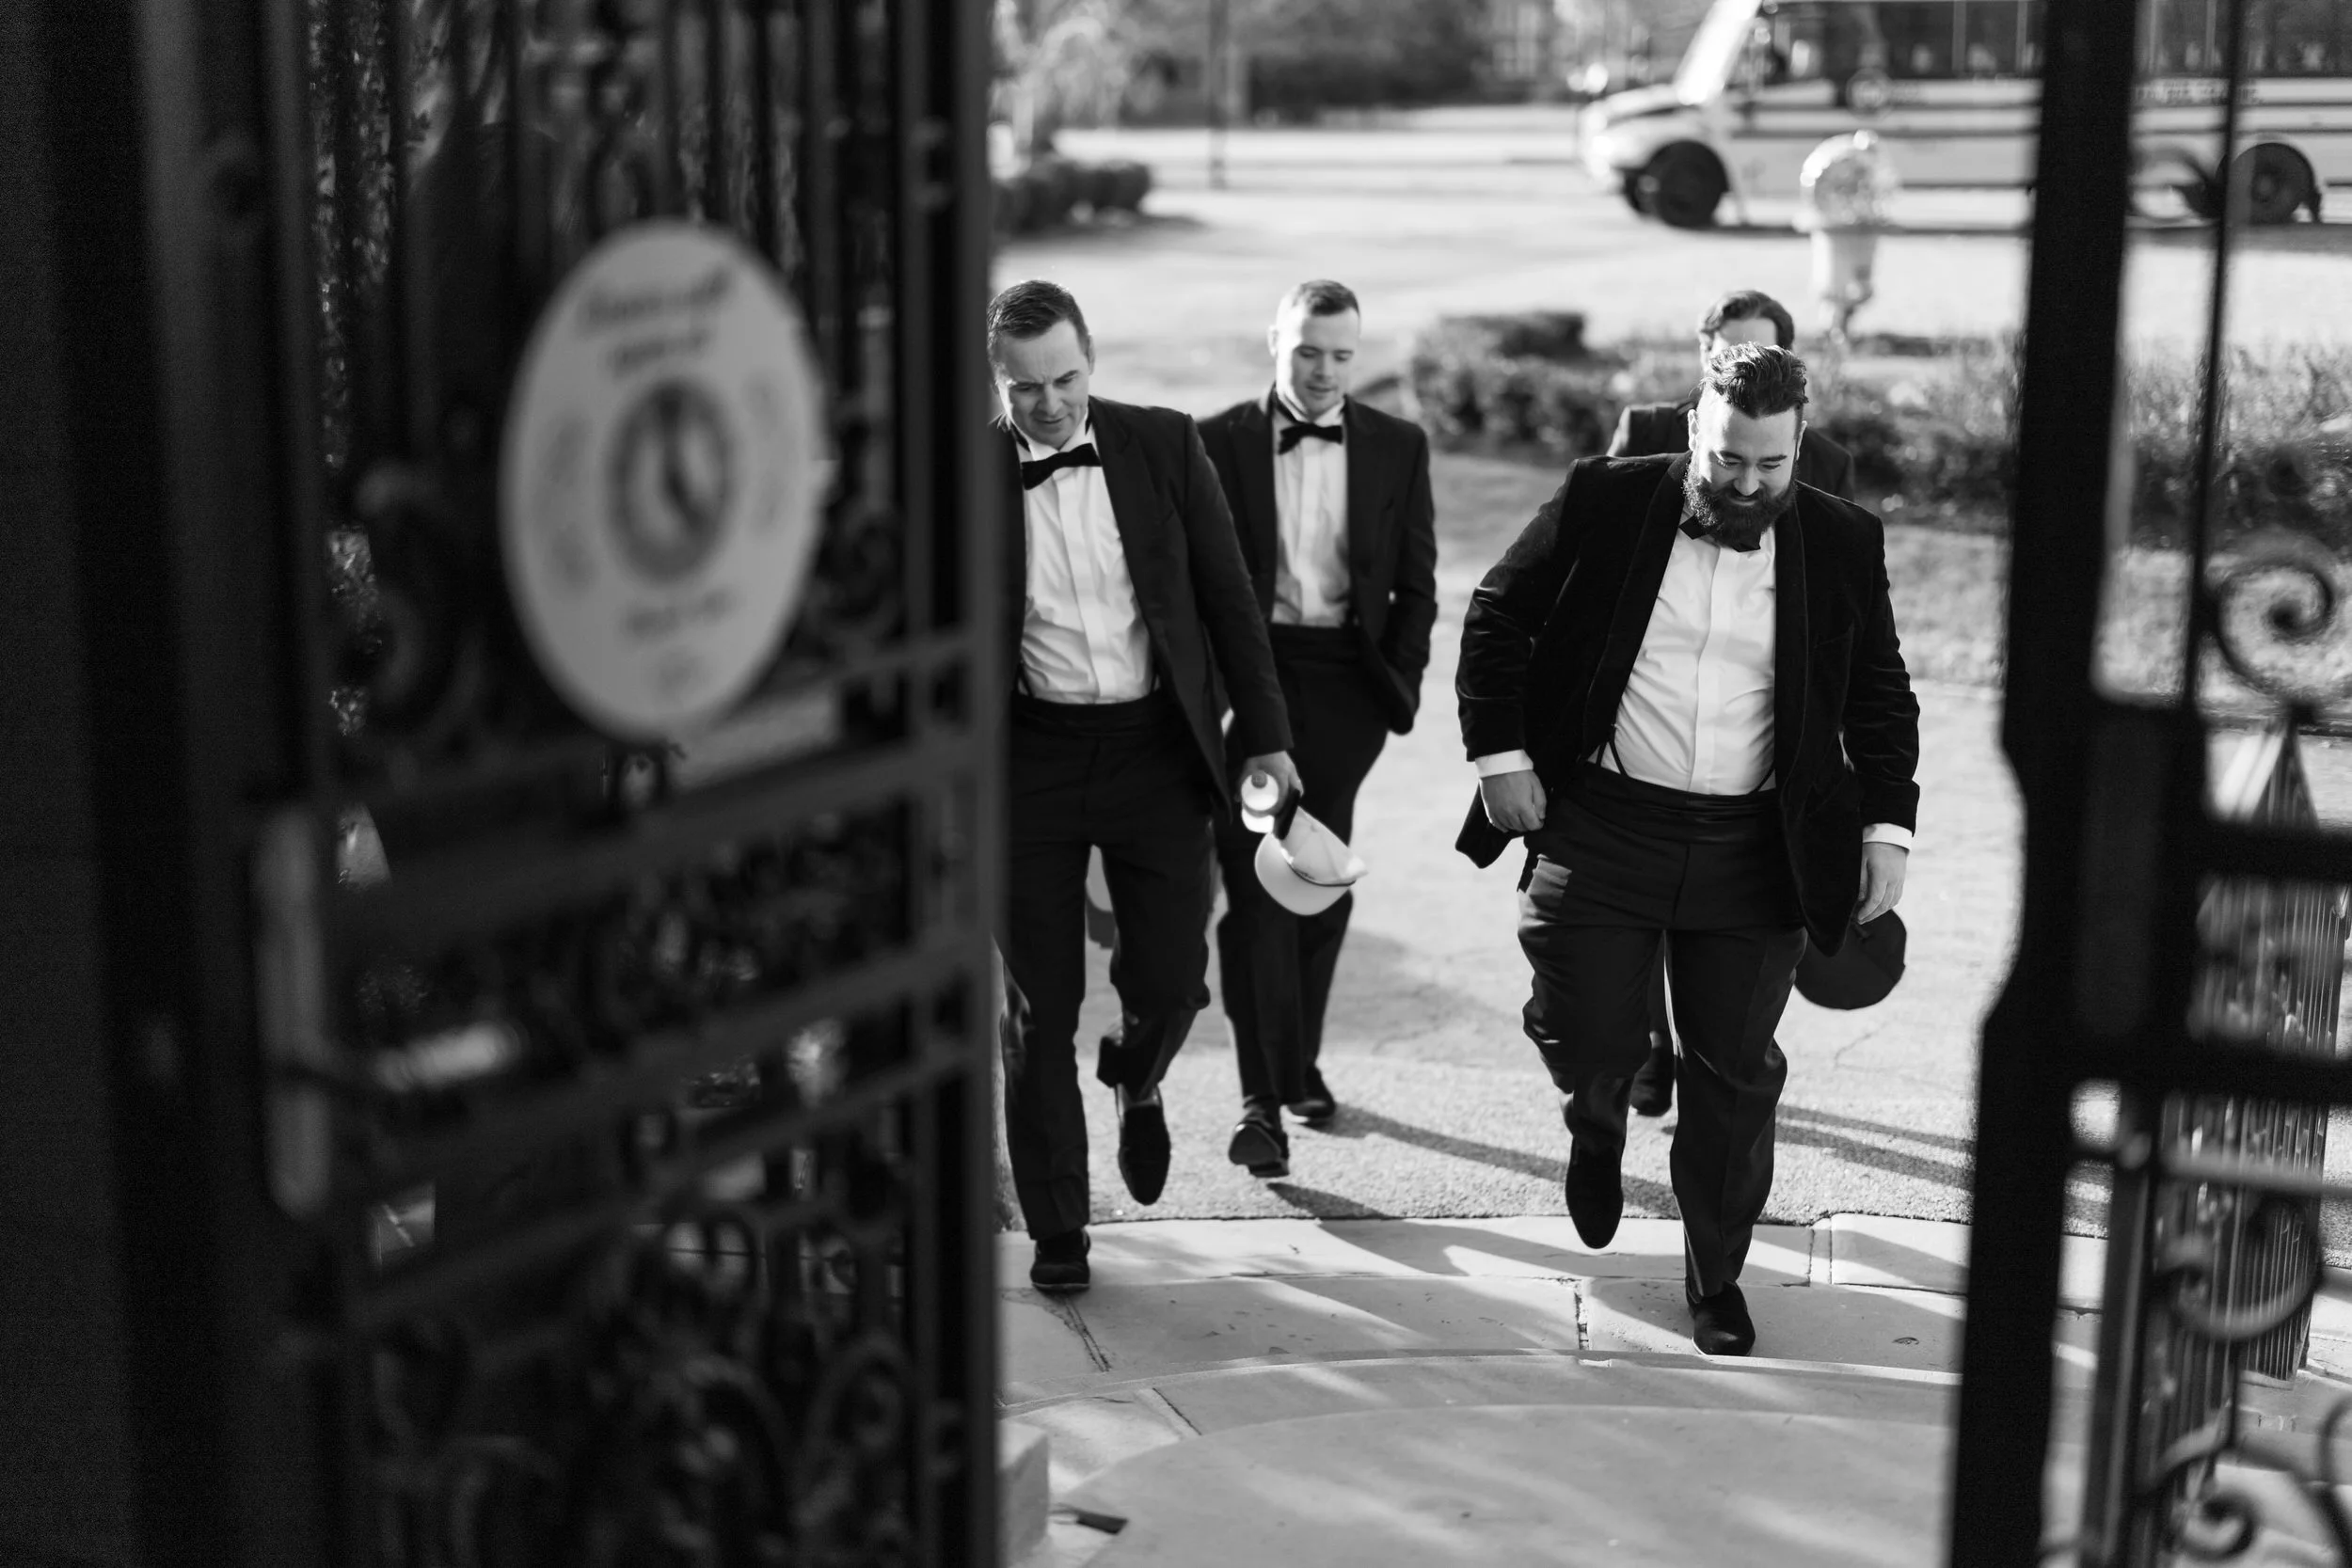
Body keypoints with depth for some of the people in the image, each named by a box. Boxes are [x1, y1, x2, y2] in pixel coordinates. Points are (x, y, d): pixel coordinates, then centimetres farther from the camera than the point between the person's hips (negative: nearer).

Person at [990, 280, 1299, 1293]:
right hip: (1030, 754, 0)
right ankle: (1056, 1229, 19)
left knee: (1170, 981, -2)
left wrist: (1263, 733, 1)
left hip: (1155, 746, 1)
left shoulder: (1165, 446, -2)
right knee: (1038, 1008, 4)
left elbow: (1228, 597, 4)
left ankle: (1136, 1081, 36)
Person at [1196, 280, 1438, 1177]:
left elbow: (1416, 582, 10)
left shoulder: (1397, 447, 7)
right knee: (1254, 885, -9)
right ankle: (1263, 1097, -8)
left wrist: (1400, 684, 2)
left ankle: (1299, 1061, 28)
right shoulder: (1218, 442, 1)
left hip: (1345, 681, 2)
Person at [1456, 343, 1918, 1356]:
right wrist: (1499, 753, -4)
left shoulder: (1843, 545, 2)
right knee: (1587, 1042, 2)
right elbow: (1496, 618, 4)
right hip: (1599, 827, -1)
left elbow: (1882, 696, 10)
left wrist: (1887, 823, 1)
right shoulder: (1604, 503, -3)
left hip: (1755, 853, 1)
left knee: (1737, 1074, 6)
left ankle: (1717, 1278, 24)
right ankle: (1597, 1135, 39)